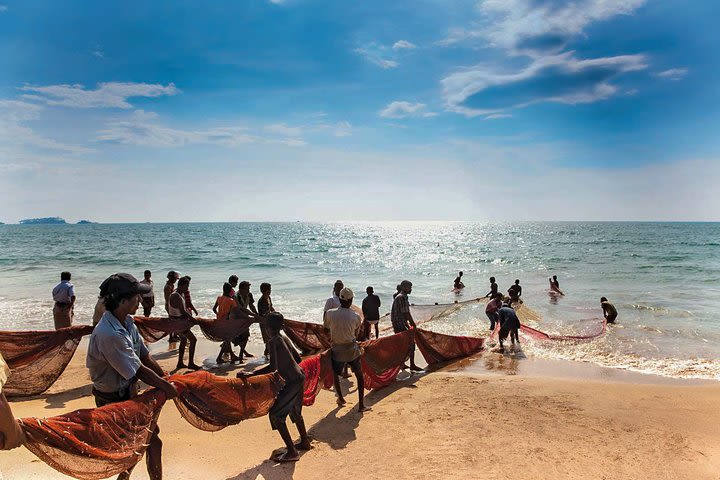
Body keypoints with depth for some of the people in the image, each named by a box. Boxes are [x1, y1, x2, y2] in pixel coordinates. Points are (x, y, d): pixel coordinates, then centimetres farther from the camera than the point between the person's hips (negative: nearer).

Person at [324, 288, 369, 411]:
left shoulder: (330, 313, -11)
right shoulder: (356, 317, -10)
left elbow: (325, 328, 6)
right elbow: (356, 334, 5)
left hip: (337, 350, 0)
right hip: (352, 350, 0)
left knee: (335, 374, 23)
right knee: (359, 375, 12)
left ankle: (340, 398, 35)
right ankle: (361, 405, 11)